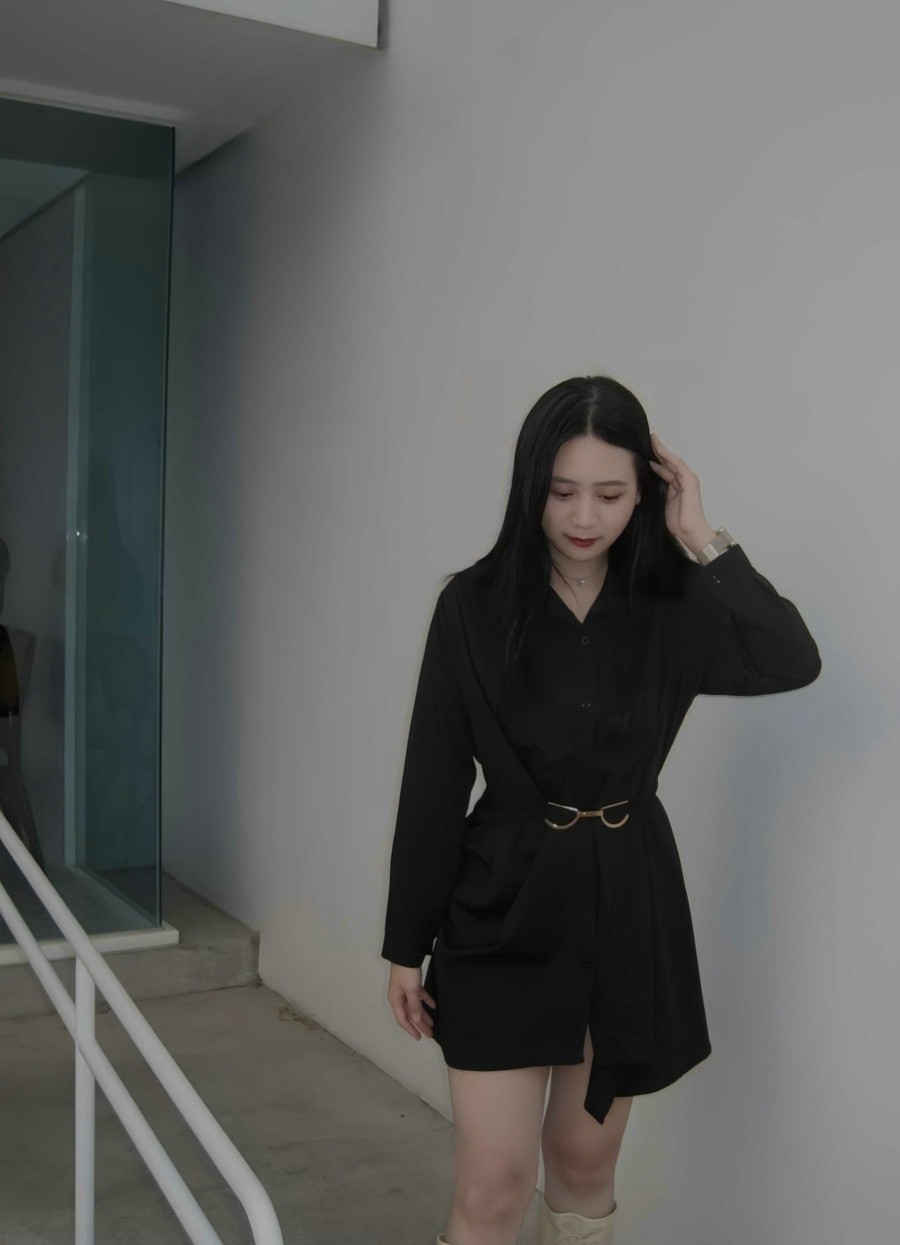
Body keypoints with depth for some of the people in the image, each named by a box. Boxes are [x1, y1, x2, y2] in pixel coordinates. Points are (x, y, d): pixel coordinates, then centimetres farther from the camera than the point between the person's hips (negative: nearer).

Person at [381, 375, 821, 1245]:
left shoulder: (671, 608, -2)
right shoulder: (476, 605, -8)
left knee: (585, 1166, 16)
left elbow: (792, 662, -20)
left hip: (629, 907, 2)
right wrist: (405, 945, -1)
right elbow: (433, 781, -4)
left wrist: (704, 545, -17)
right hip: (506, 907, -2)